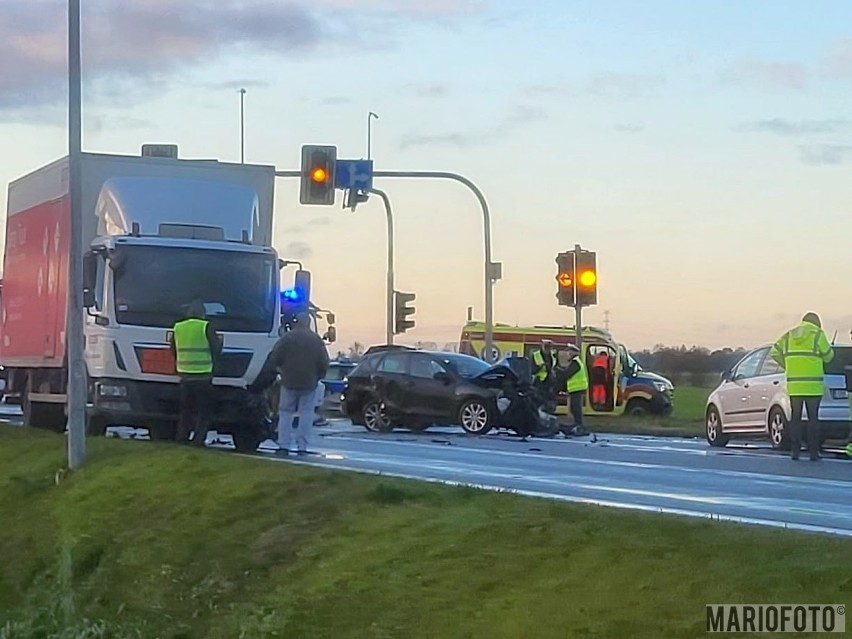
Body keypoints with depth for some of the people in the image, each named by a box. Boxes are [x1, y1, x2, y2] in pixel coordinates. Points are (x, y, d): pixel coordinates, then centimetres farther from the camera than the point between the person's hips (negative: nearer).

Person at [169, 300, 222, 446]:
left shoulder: (177, 327, 5)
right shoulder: (206, 327, -9)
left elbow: (173, 352, 14)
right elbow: (216, 350, -5)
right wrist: (219, 340, 16)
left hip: (184, 375, 4)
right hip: (203, 376, -4)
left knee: (185, 411, 14)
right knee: (203, 412, 3)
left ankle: (181, 438, 11)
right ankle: (198, 440, -3)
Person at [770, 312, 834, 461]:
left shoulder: (789, 335, 11)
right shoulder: (818, 334, -2)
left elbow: (774, 352, 7)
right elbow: (828, 356, 1)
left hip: (794, 384, 3)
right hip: (813, 385, -3)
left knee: (795, 418, 8)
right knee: (813, 418, 1)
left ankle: (795, 450, 5)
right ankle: (813, 451, -1)